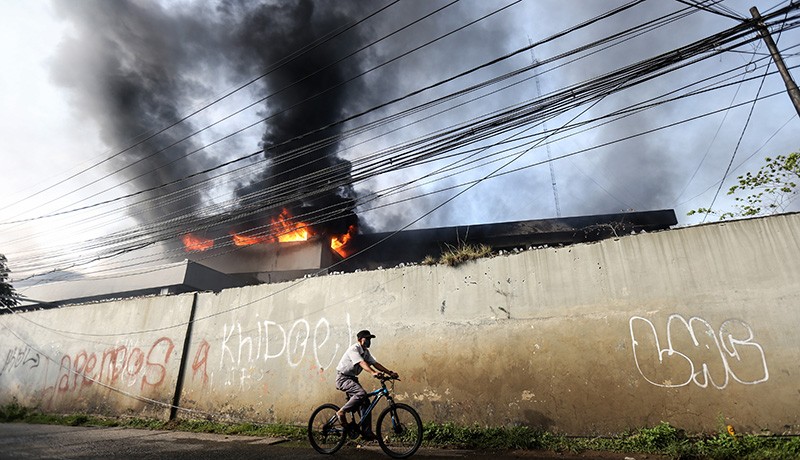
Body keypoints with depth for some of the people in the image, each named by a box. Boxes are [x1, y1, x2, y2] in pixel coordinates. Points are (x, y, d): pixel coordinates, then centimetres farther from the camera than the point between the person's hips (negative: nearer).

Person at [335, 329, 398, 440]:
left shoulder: (366, 352, 8)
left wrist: (390, 372, -10)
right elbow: (362, 363, -33)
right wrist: (373, 372, -48)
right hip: (343, 378, -9)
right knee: (361, 393, -31)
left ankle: (367, 432, 5)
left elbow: (375, 363, 1)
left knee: (366, 402, -1)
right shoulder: (354, 349, -18)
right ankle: (341, 412, -15)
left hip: (352, 378, 9)